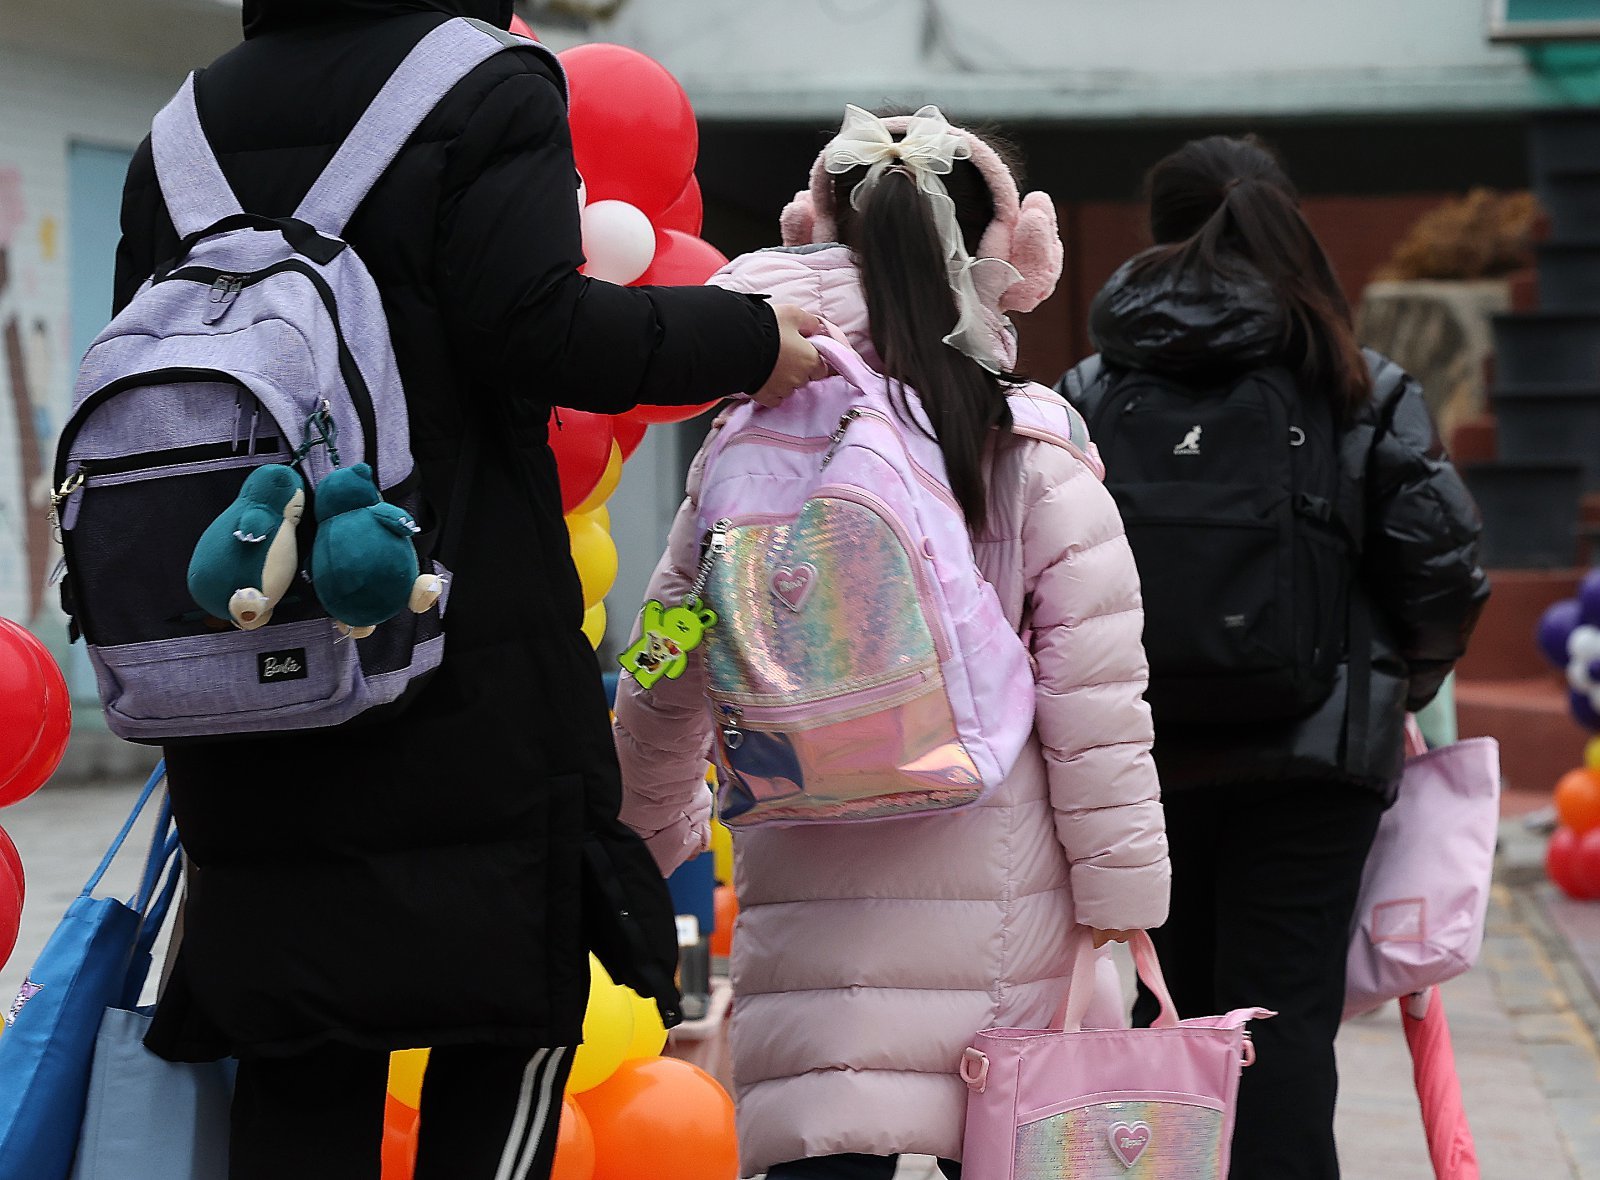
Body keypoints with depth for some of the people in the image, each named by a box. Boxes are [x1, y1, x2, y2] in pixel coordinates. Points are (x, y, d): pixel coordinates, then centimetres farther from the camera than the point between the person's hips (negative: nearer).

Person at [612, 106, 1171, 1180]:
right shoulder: (1039, 460, -4)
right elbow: (1098, 710, -5)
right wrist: (1124, 909, 3)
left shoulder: (754, 453, 0)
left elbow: (666, 687, 7)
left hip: (811, 901, 0)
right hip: (1002, 902, 0)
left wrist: (656, 833, 25)